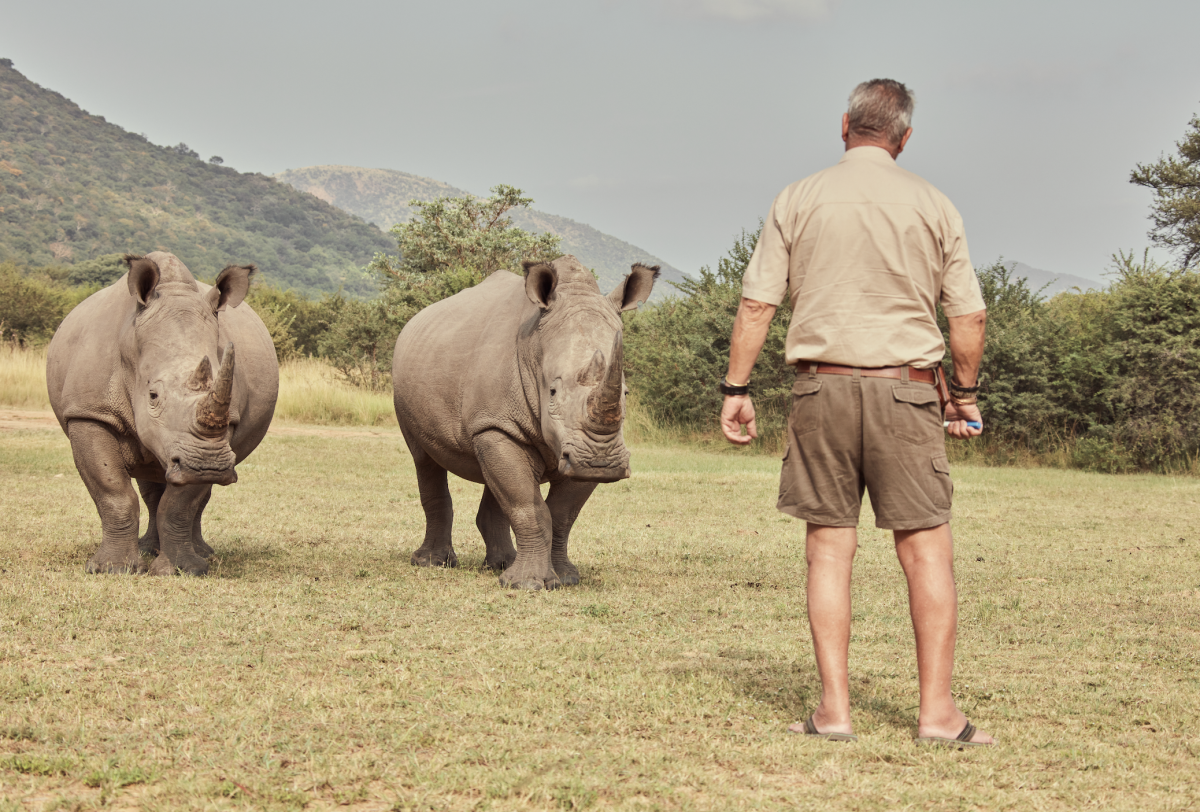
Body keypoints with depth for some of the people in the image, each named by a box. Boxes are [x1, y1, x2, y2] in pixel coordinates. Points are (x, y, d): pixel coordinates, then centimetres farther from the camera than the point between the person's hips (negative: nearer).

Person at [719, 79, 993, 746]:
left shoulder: (799, 200, 3)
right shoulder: (933, 205, 3)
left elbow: (757, 304, -1)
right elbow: (970, 316, 3)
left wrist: (737, 389, 6)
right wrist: (965, 394, 16)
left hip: (822, 387, 1)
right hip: (906, 389, -1)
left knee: (830, 549, 5)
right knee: (928, 550, 3)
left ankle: (835, 709, 3)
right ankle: (938, 711, 1)